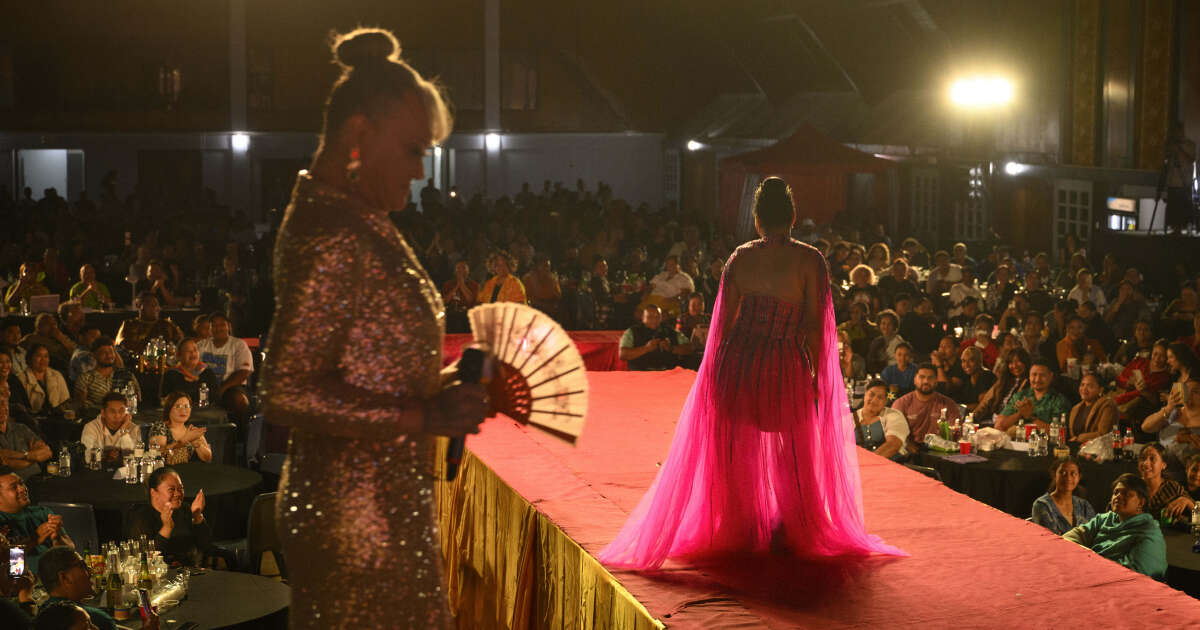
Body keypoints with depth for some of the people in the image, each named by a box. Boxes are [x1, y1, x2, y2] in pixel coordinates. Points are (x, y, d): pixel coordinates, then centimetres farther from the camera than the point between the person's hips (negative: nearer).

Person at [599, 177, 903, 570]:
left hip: (738, 361, 2)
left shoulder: (740, 258, 0)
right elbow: (814, 325, -9)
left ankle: (739, 529, 25)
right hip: (786, 368, -2)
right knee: (793, 453, 16)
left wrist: (722, 371, 13)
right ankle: (795, 532, 26)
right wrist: (817, 374, -1)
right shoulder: (810, 260, -8)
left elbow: (725, 320, 3)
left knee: (737, 449, 16)